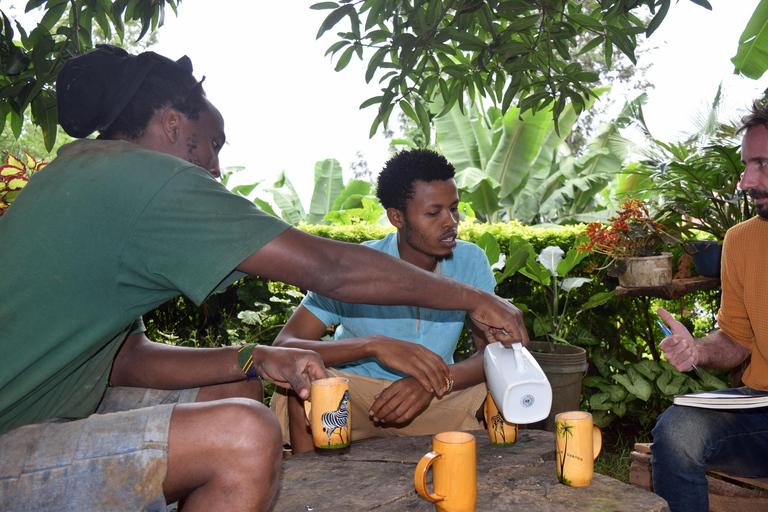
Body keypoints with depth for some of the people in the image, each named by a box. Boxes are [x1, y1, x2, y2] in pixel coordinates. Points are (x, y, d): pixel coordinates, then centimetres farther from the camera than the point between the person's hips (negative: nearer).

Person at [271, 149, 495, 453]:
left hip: (436, 399, 3)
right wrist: (374, 345, -40)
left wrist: (437, 380, -34)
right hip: (355, 394, -2)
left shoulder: (470, 260, -7)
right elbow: (282, 348, -24)